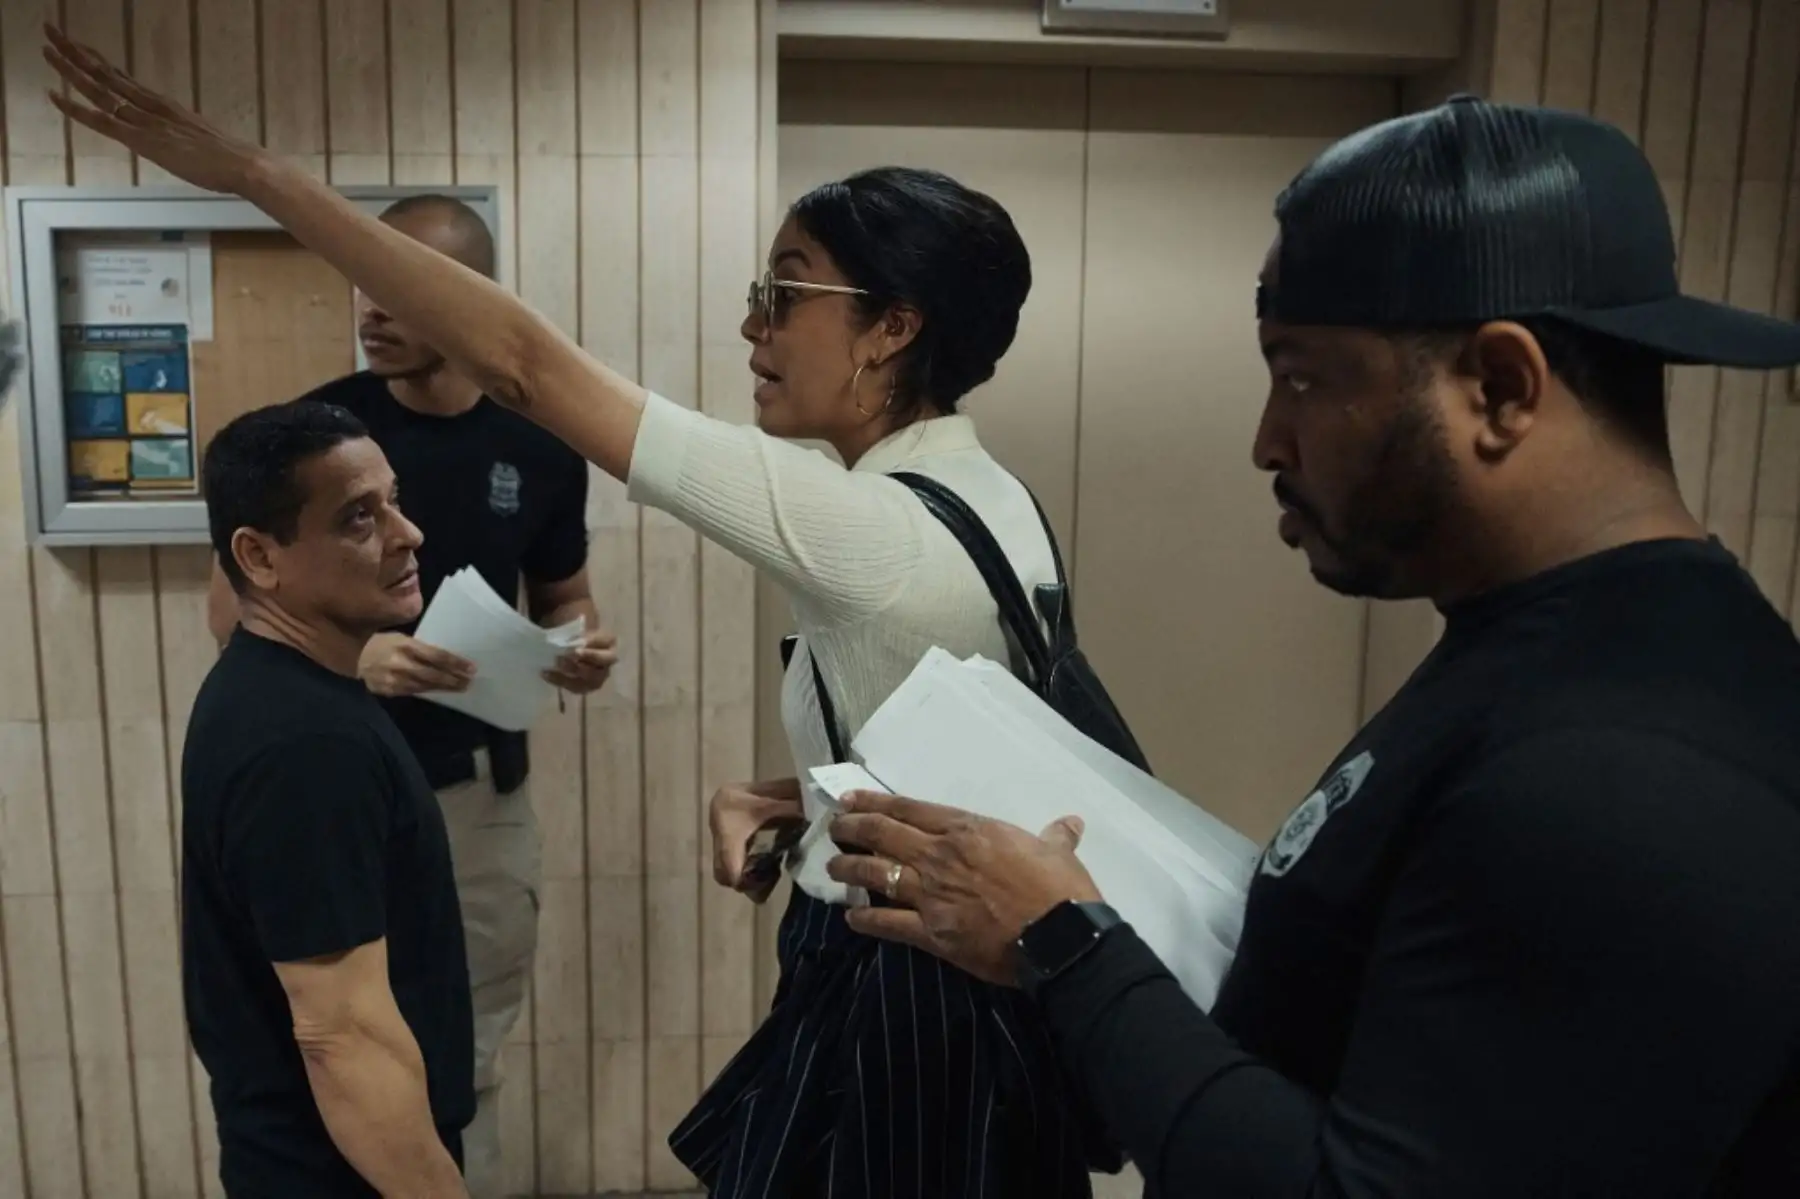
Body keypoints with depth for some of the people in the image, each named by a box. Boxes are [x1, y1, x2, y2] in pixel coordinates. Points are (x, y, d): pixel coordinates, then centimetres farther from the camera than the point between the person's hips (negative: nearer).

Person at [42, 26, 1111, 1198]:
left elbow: (521, 360, -26)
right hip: (982, 976, 8)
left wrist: (251, 171, -20)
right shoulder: (995, 501, 0)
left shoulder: (867, 529, -28)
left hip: (888, 1001, -8)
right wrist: (784, 795, -3)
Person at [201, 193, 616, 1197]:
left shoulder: (540, 447, -3)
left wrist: (582, 645, -14)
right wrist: (348, 655, -25)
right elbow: (235, 610, -5)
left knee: (472, 1060, 17)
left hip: (485, 790, 2)